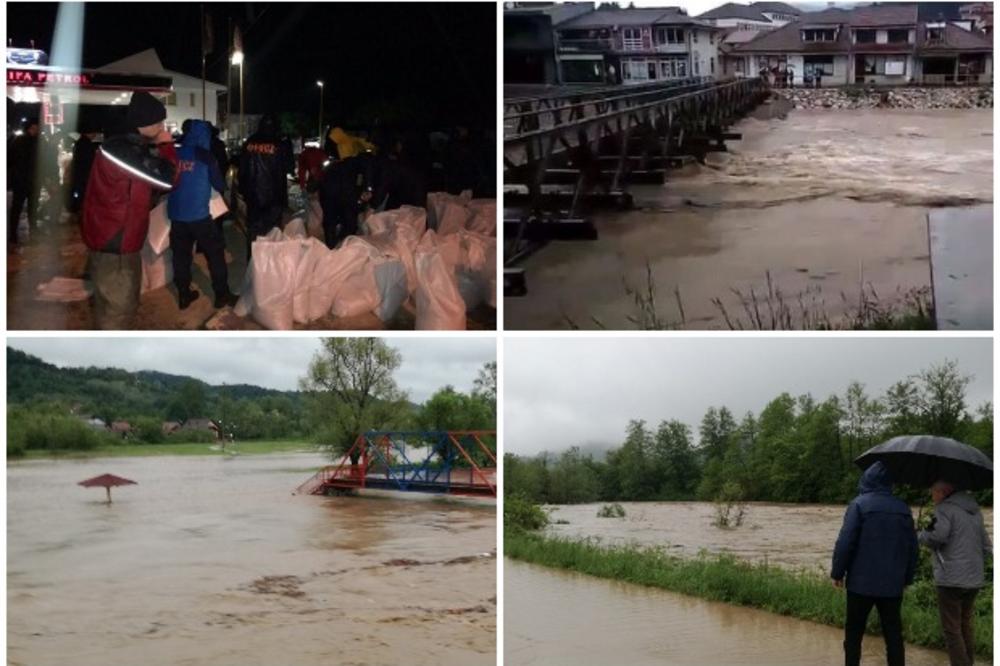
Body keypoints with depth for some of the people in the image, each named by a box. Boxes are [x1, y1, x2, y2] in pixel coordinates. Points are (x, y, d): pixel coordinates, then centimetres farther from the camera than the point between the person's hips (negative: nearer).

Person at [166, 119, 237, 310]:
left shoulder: (175, 154, 1)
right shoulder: (205, 156, -8)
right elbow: (219, 184, -1)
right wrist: (223, 184, 21)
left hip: (176, 213, 4)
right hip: (198, 213, -4)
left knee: (181, 254, 12)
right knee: (215, 253, 7)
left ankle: (184, 295, 19)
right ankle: (222, 295, 10)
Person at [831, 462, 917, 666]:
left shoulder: (859, 504, -9)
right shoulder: (903, 508, 5)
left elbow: (845, 542, -14)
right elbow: (912, 547, 8)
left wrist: (837, 573, -5)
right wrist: (907, 578, 17)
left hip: (861, 582, -4)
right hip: (892, 584, 4)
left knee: (854, 633, 7)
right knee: (893, 634, 9)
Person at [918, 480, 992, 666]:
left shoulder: (945, 508, -9)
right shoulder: (975, 511, 17)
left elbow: (937, 536, -23)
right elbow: (986, 548, 18)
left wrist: (919, 535, -4)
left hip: (951, 580, -8)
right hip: (974, 580, 8)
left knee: (952, 629, -3)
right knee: (966, 626, 17)